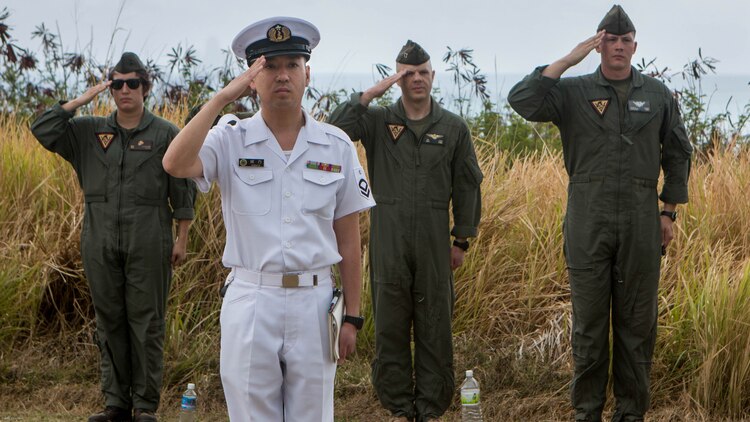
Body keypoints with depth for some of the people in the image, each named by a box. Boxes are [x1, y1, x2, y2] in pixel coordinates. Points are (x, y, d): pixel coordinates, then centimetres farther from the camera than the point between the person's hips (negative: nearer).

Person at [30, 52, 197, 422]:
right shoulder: (89, 132, 10)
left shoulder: (165, 134, 3)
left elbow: (183, 190, 4)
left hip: (148, 243, -3)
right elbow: (42, 130, 1)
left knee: (146, 323, 0)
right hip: (101, 242, 3)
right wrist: (80, 100, -2)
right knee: (109, 322, 7)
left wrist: (181, 239, -1)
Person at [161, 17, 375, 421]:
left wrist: (352, 317, 4)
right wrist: (222, 97, -19)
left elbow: (348, 239, 6)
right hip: (250, 301, -1)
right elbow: (175, 163, -22)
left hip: (314, 301, 1)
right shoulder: (231, 141, -1)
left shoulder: (337, 146, 4)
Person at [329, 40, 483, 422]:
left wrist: (462, 239, 7)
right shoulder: (378, 121, 4)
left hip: (433, 244, 1)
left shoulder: (453, 128, 7)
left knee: (435, 329, 4)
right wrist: (370, 94, -13)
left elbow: (467, 186, 10)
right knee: (390, 327, 4)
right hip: (389, 243, 0)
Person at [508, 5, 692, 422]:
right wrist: (569, 60, -14)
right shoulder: (574, 92, 2)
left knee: (637, 322, 6)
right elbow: (522, 100, -13)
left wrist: (669, 212, 9)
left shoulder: (658, 95, 8)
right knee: (589, 322, 5)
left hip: (641, 224, 1)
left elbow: (677, 155, 14)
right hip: (588, 224, -1)